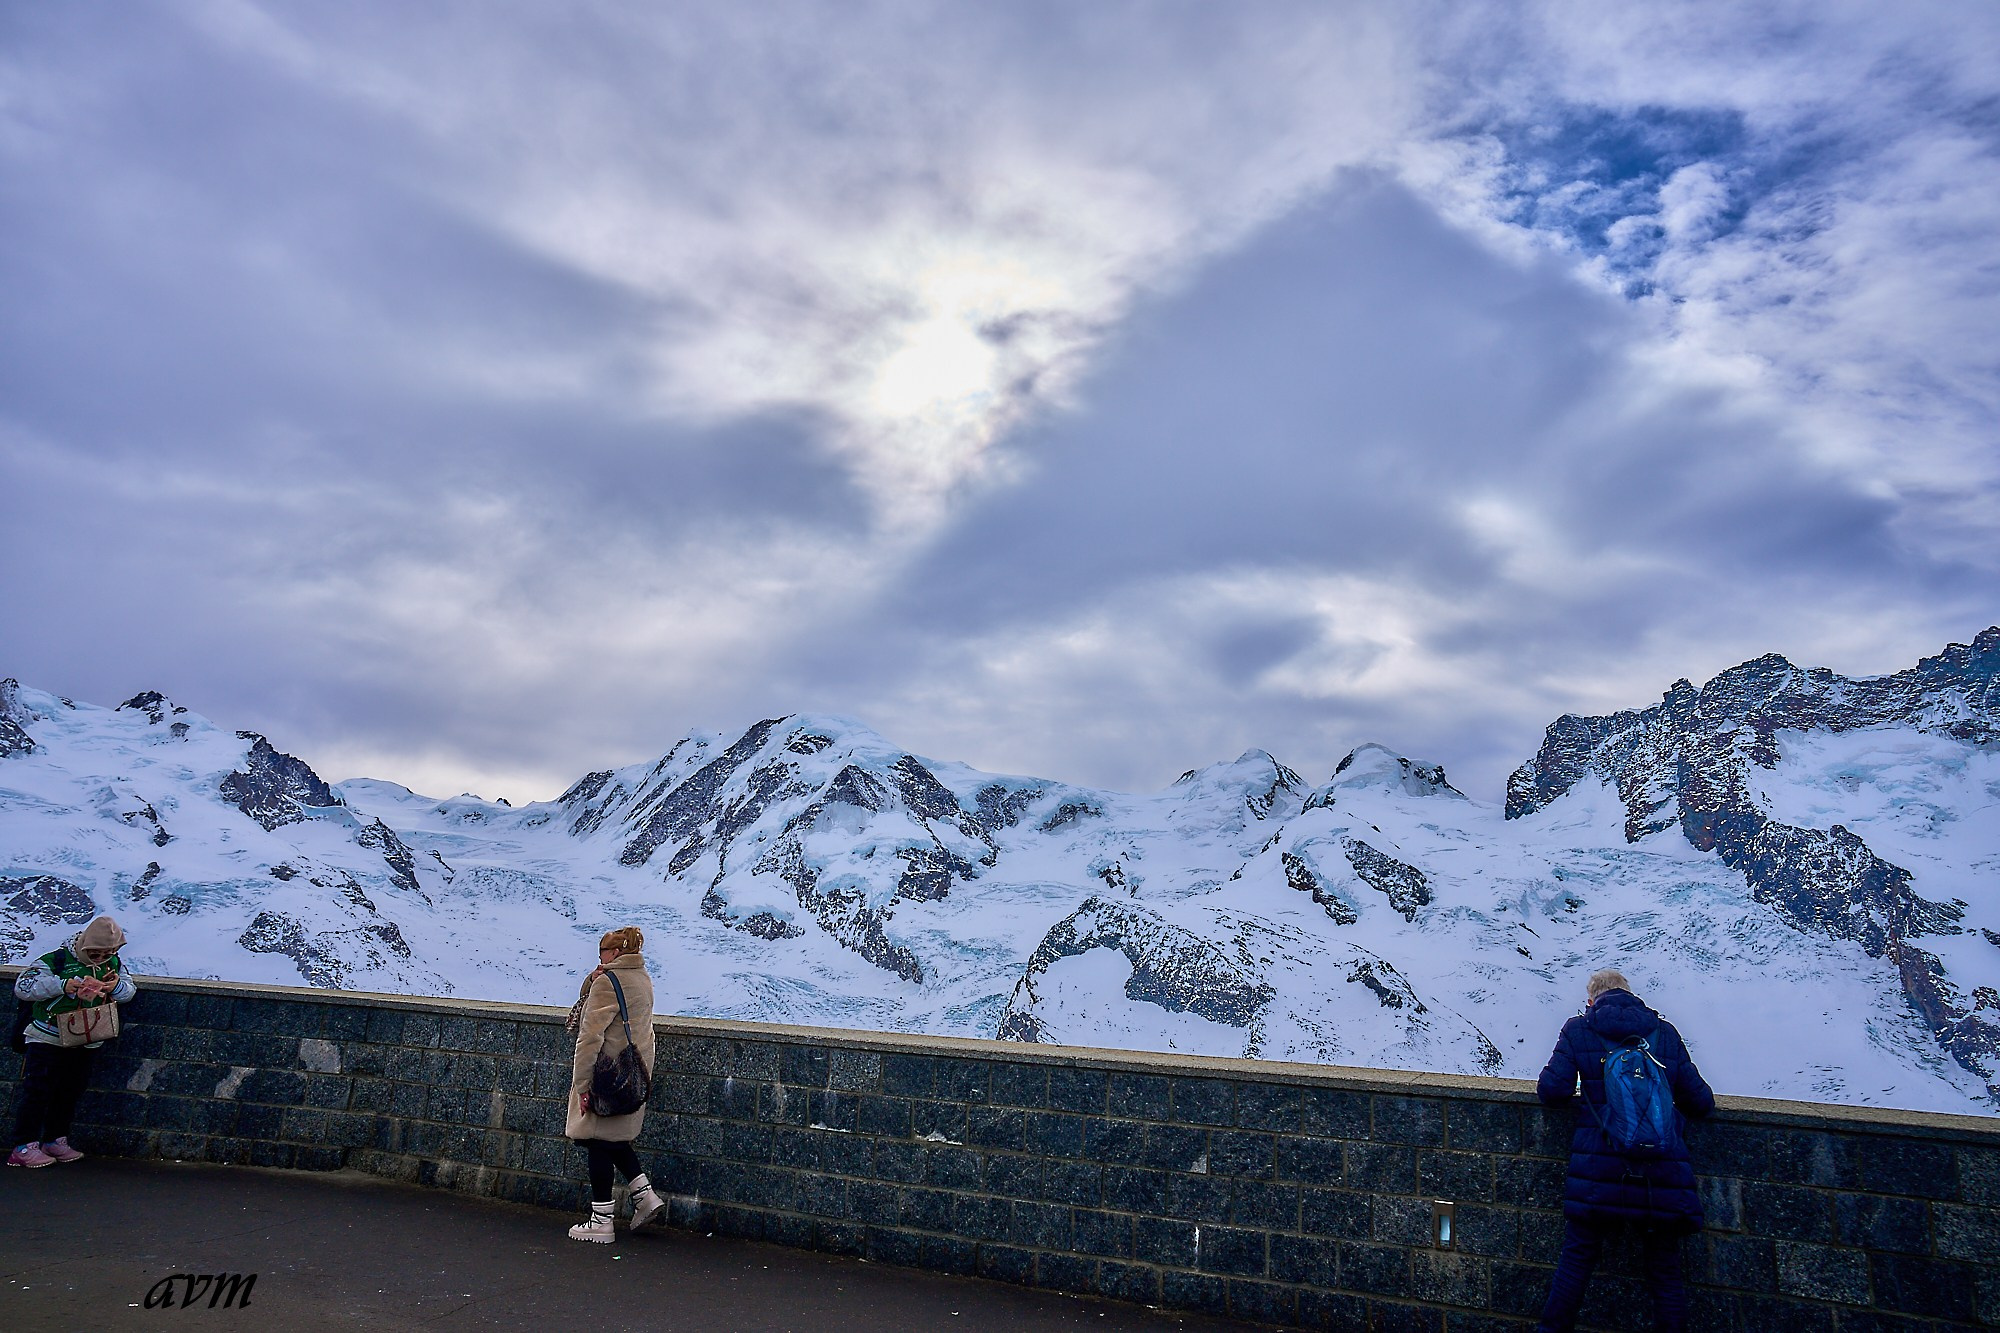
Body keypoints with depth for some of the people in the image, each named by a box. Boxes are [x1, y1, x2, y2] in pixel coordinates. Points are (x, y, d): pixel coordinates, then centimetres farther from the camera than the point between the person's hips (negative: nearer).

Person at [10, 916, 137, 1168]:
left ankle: (55, 1141, 22)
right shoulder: (58, 960, -13)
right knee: (37, 1092, -6)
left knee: (70, 1093, 11)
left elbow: (129, 990, 4)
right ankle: (24, 1147, -1)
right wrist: (63, 985, -32)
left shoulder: (112, 964, 3)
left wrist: (117, 986, -20)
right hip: (46, 1041, -5)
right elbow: (22, 986, -19)